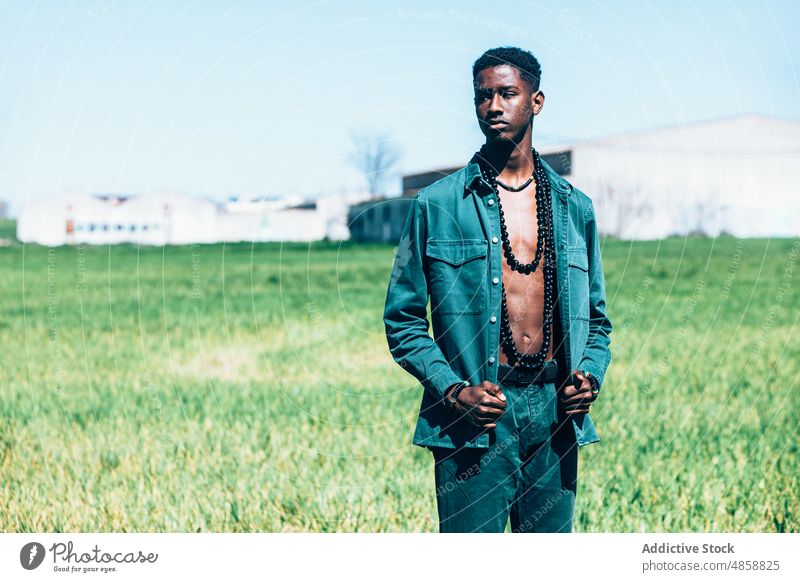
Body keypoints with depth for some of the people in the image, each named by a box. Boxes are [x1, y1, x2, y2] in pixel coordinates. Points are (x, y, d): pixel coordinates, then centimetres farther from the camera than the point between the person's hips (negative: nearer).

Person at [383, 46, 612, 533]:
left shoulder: (574, 208, 11)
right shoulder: (437, 205, 0)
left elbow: (596, 317, 18)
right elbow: (403, 319, 2)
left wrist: (591, 374, -1)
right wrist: (452, 390, -12)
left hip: (555, 413, 3)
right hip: (474, 422, -3)